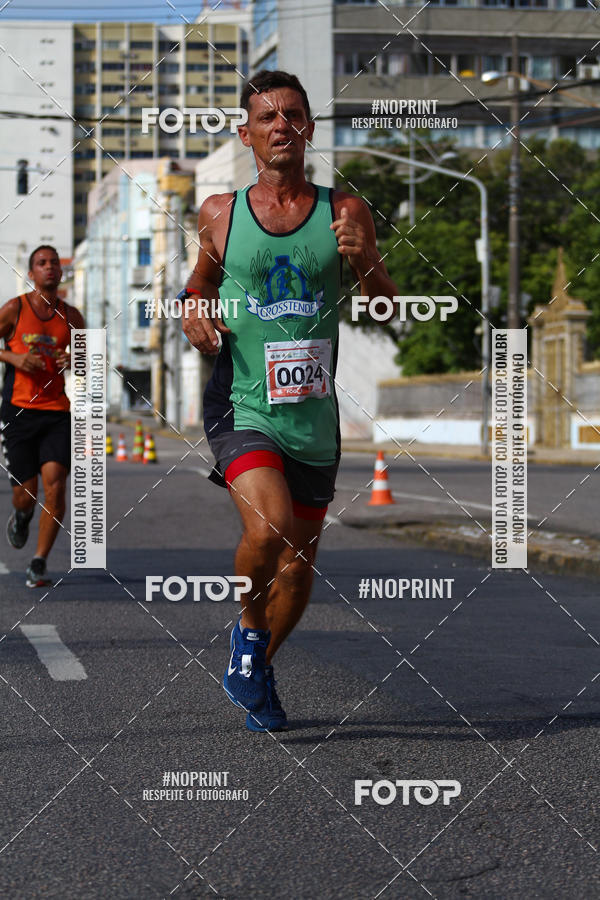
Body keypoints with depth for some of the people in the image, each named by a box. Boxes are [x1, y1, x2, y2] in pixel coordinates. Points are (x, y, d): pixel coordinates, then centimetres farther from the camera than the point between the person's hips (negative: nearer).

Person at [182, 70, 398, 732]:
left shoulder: (344, 212, 3)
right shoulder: (219, 214, 2)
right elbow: (198, 287, 19)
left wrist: (365, 261, -14)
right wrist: (195, 319, -3)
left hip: (313, 413, 2)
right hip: (241, 404, -2)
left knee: (298, 567, 10)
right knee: (269, 526, -27)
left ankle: (258, 669, 36)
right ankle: (249, 629, 2)